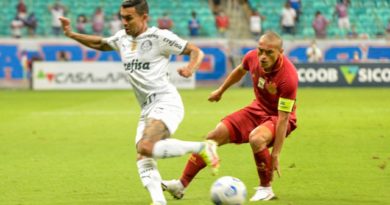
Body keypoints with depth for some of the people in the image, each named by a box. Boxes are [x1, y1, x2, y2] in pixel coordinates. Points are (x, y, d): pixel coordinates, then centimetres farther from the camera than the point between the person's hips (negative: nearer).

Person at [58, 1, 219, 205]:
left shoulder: (160, 37, -7)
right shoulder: (122, 38, 14)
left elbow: (196, 52, -5)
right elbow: (100, 43, 33)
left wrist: (190, 68, -26)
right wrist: (71, 34, 23)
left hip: (166, 102, -8)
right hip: (148, 109, 8)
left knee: (146, 147, -28)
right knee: (142, 159, -7)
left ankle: (203, 147, -17)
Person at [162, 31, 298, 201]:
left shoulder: (288, 77, -33)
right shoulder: (252, 57, -16)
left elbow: (283, 118, -30)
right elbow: (240, 70, 11)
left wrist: (275, 155, -30)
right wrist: (221, 90, 25)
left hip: (279, 116, -6)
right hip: (258, 109, 6)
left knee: (256, 138, -36)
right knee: (215, 136, -3)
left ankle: (265, 189, -13)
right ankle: (181, 184, 5)